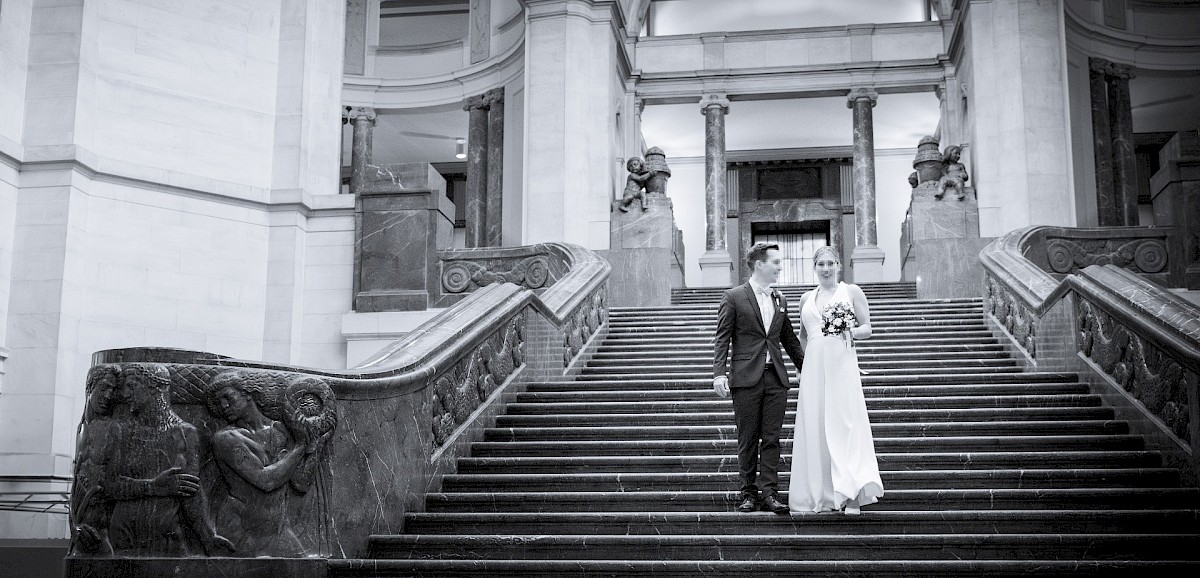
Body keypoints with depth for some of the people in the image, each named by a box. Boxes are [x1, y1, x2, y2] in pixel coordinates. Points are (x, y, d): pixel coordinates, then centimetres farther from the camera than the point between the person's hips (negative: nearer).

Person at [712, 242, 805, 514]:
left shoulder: (780, 299, 14)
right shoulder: (734, 297, -1)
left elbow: (789, 338, 21)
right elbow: (722, 339, -4)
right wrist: (719, 372, -14)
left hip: (776, 378, 4)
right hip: (746, 378, -4)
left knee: (771, 439, 1)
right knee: (747, 440, 3)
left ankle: (769, 493, 2)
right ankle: (749, 493, 11)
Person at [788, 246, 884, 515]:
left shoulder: (852, 292, 6)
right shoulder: (807, 298, 16)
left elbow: (867, 328, 6)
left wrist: (850, 332, -14)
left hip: (842, 365, -4)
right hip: (813, 368, 4)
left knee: (845, 423, -11)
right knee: (816, 426, 0)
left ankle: (851, 494, -12)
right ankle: (823, 494, 7)